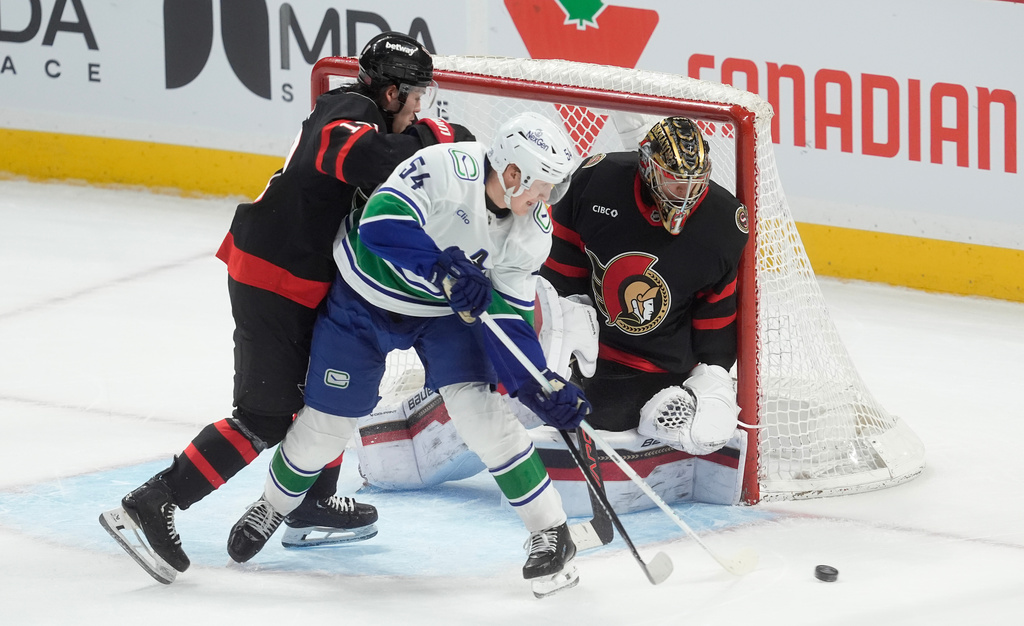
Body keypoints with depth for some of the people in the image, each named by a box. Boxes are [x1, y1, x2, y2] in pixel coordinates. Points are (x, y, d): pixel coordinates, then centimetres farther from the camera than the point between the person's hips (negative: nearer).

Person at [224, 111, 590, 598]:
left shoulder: (532, 230, -16)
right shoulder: (446, 169, -33)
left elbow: (510, 321, -15)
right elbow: (380, 223, -42)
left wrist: (544, 390, -27)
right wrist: (444, 268, -51)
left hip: (448, 310, 3)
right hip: (366, 297, -3)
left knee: (477, 408, -17)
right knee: (327, 420, 6)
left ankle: (550, 532, -8)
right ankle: (274, 504, 36)